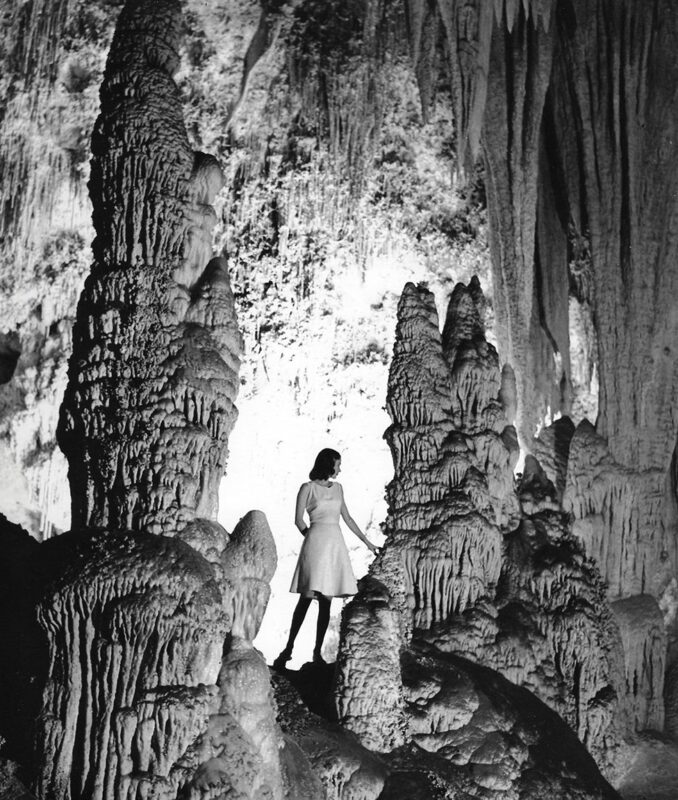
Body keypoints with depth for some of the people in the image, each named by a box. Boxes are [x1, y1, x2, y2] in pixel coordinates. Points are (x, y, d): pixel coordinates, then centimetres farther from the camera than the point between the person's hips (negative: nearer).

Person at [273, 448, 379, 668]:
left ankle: (317, 652, 3)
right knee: (307, 597, -10)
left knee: (326, 601, 1)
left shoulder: (337, 488, 17)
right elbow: (298, 520, 1)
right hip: (316, 543, -5)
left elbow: (347, 517, 21)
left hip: (336, 543, 5)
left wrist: (366, 541, 21)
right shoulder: (308, 488, 2)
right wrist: (312, 538, -7)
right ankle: (288, 649, -5)